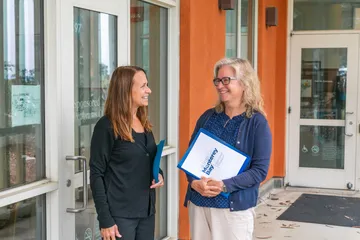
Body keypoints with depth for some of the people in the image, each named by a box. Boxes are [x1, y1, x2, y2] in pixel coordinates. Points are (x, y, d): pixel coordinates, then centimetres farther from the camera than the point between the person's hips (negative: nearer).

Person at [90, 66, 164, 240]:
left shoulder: (144, 124, 9)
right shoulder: (107, 126, -11)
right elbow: (96, 175, -11)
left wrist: (159, 174, -1)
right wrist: (105, 220, -16)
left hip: (146, 211, 7)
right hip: (120, 214, -7)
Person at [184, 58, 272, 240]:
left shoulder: (257, 122, -5)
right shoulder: (207, 117, 7)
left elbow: (260, 170, -9)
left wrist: (224, 186, -20)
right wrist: (194, 182, -10)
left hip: (235, 206, -4)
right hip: (199, 202, 4)